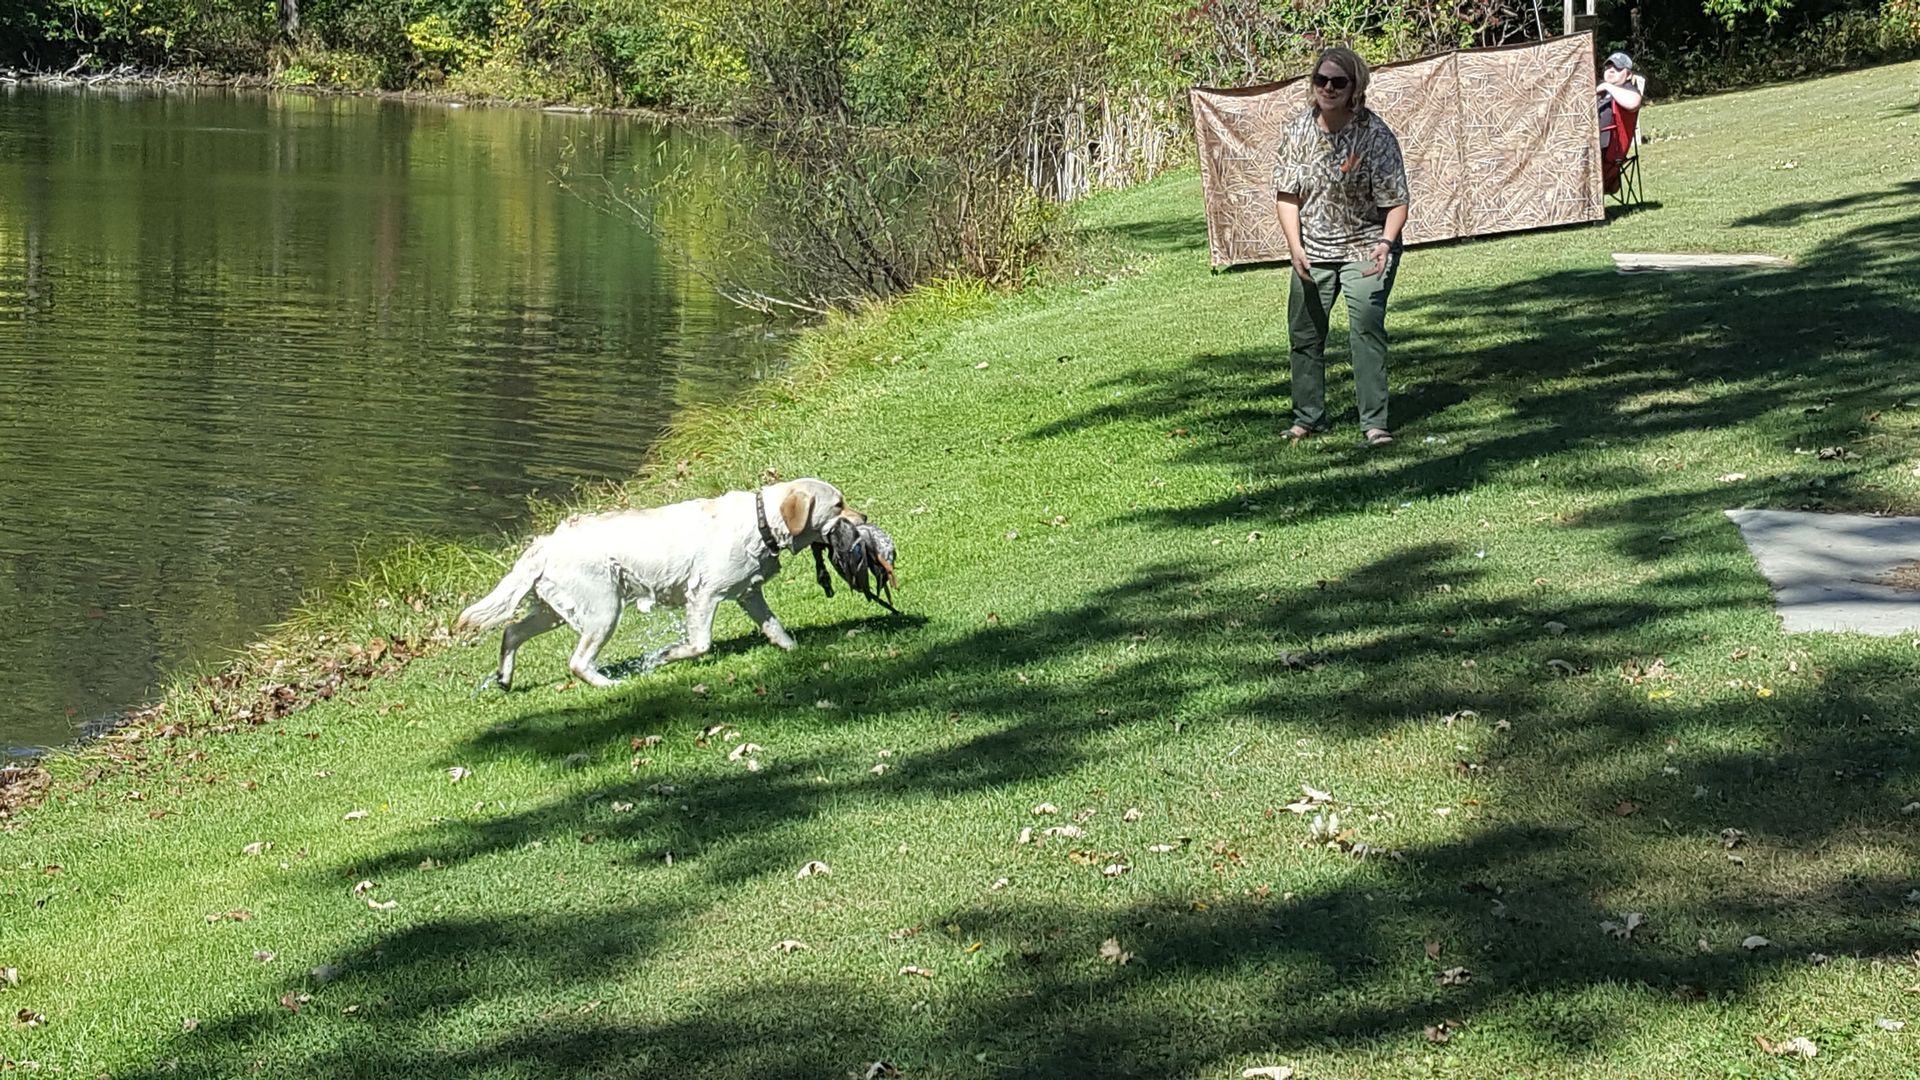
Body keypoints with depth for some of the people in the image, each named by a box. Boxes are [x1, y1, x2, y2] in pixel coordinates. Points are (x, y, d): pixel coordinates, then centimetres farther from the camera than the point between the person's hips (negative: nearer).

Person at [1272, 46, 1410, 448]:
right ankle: (1309, 417, 28)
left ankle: (1375, 423, -17)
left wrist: (1386, 242, -34)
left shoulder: (1376, 136, -17)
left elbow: (1396, 202, -16)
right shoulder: (1298, 130, -6)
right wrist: (1294, 246, -12)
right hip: (1312, 249, 4)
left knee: (1367, 328, -18)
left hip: (1364, 249, -4)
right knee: (1304, 333, 11)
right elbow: (1287, 195, 0)